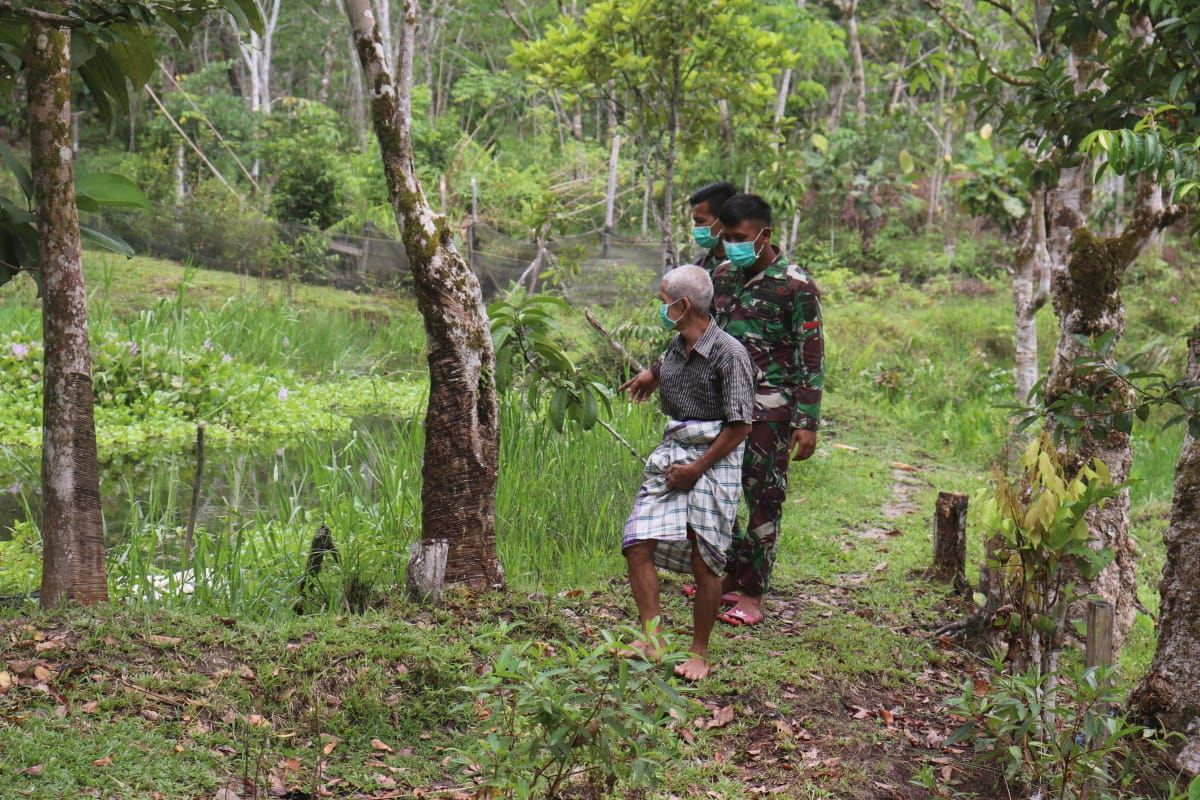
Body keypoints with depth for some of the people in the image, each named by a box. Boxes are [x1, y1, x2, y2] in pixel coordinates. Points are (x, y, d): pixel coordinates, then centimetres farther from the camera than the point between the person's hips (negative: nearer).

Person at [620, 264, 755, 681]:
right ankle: (653, 638, 3)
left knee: (704, 562, -1)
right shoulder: (674, 349, 8)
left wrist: (695, 470, -14)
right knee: (637, 544, -4)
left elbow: (740, 425, -15)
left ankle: (699, 652, 14)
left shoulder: (729, 354, -14)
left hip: (713, 460, -7)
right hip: (671, 453, 7)